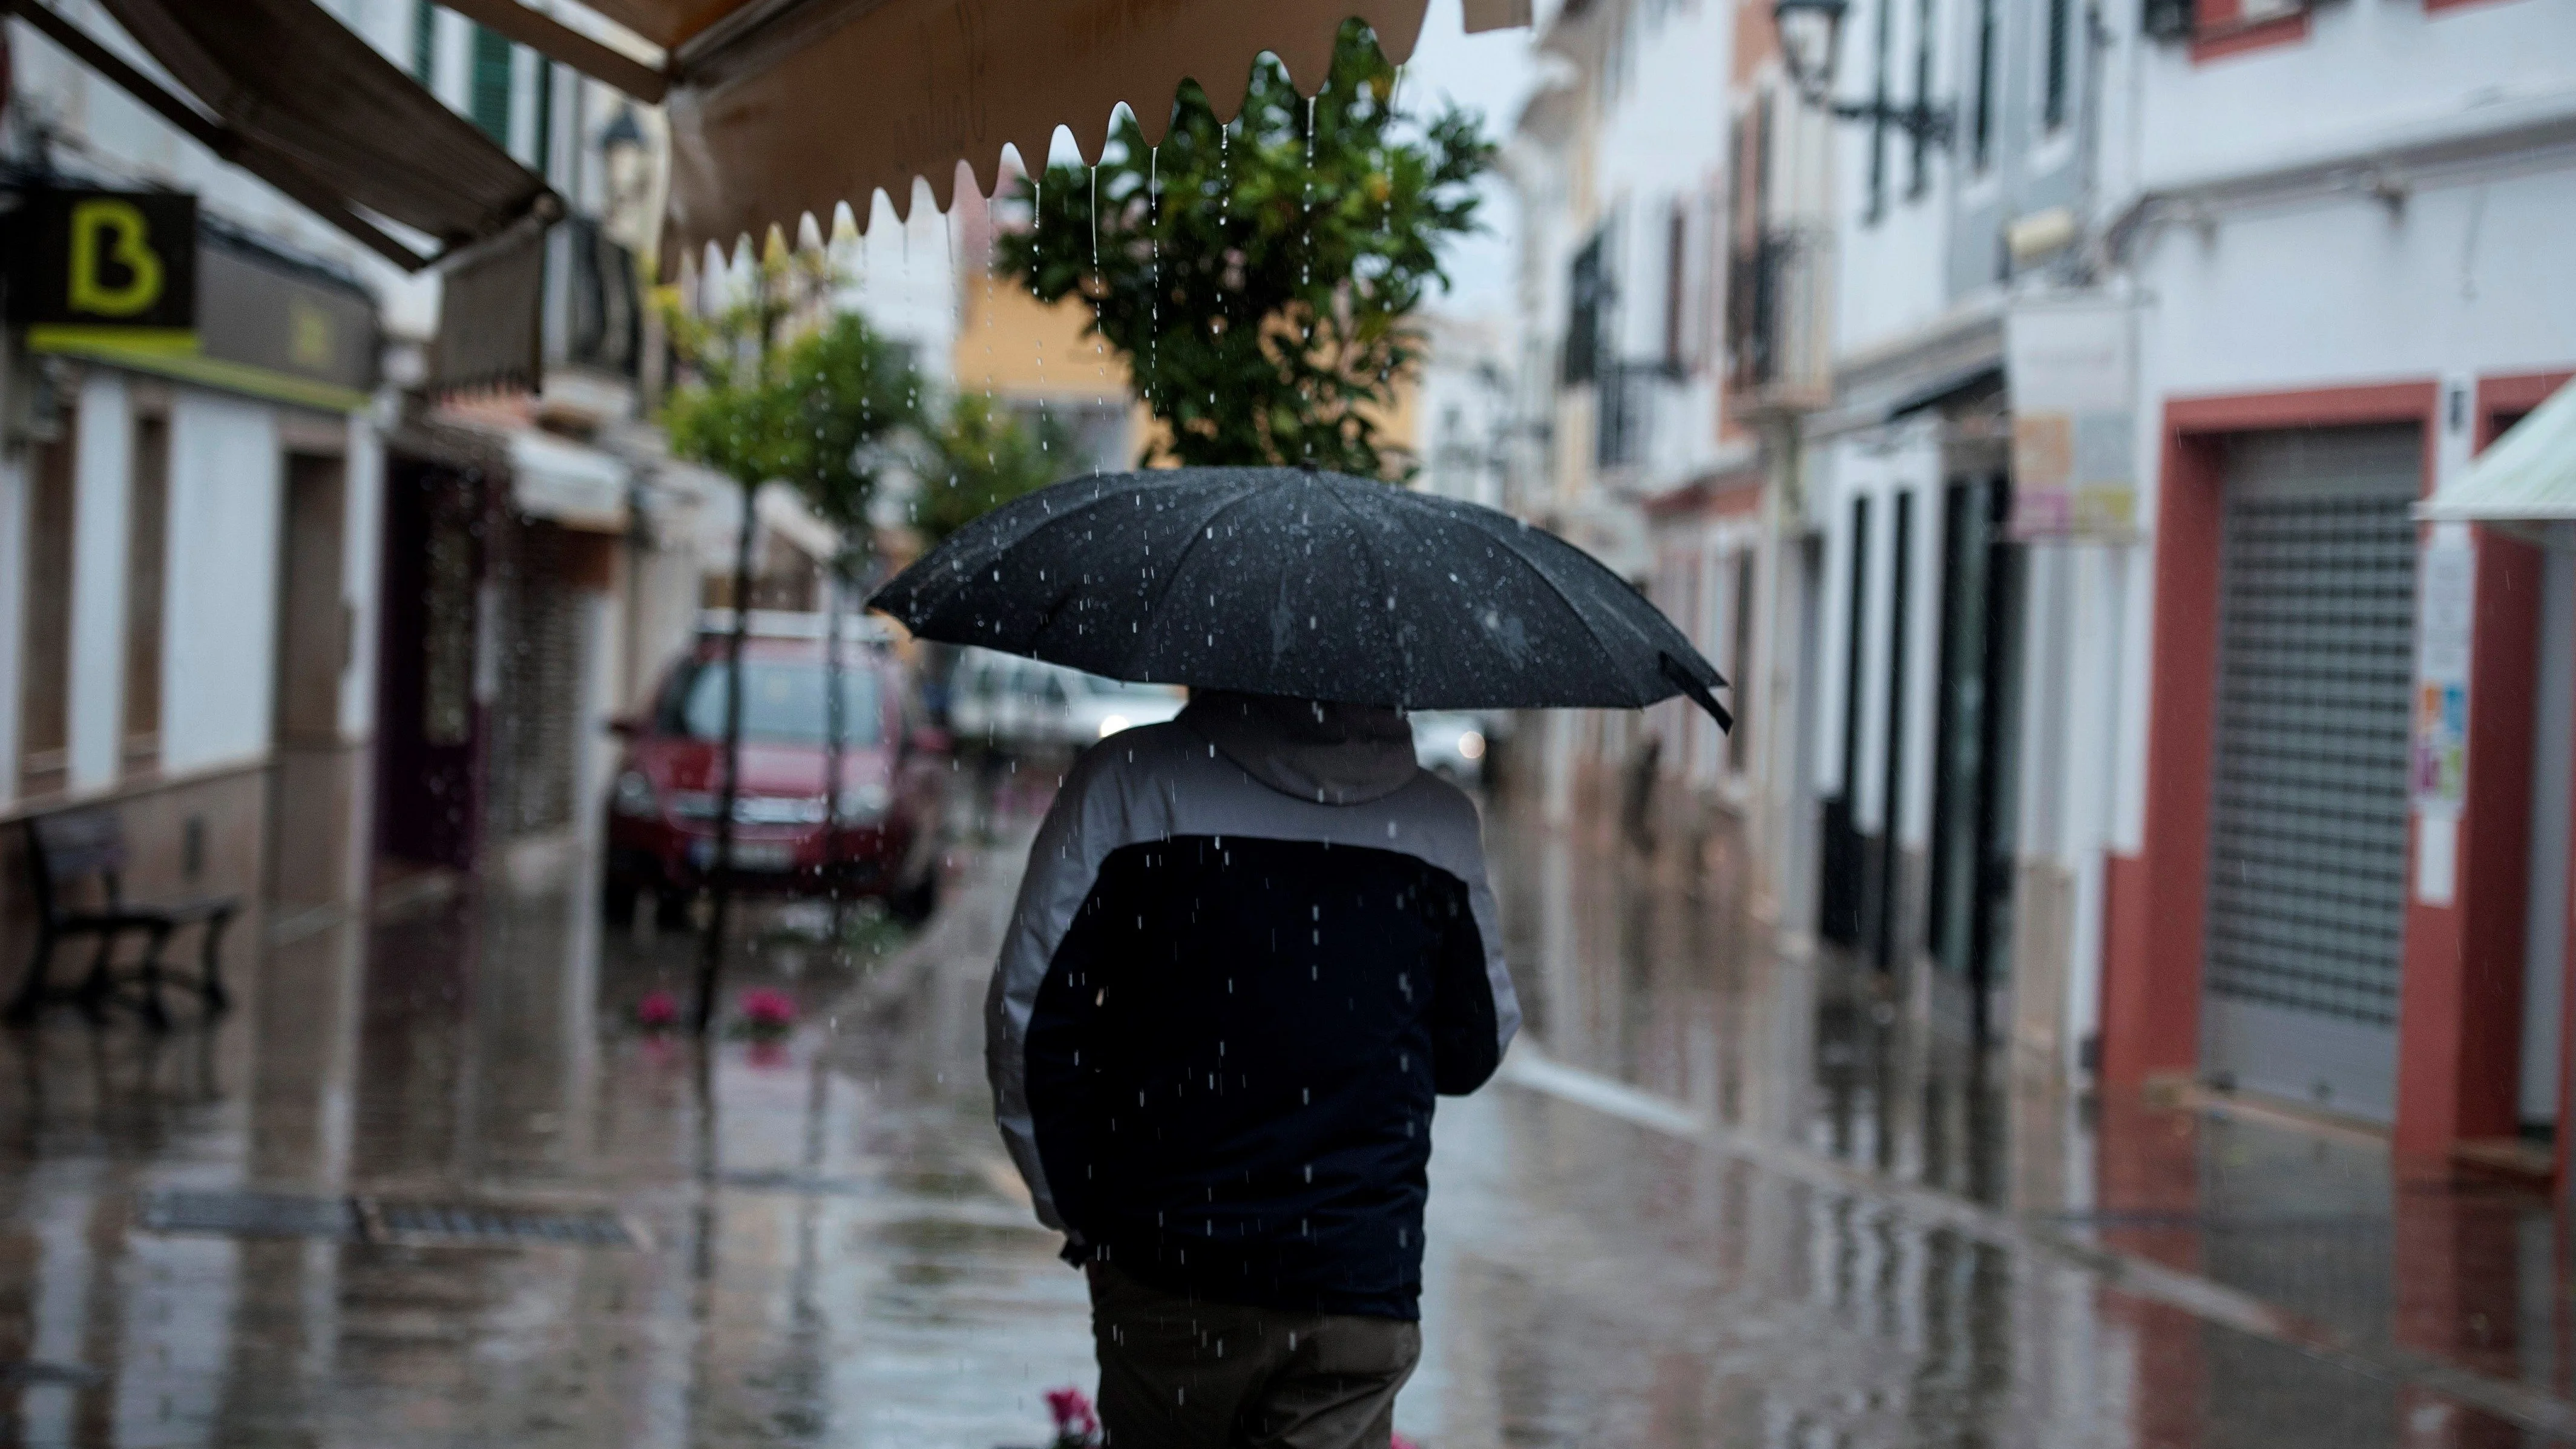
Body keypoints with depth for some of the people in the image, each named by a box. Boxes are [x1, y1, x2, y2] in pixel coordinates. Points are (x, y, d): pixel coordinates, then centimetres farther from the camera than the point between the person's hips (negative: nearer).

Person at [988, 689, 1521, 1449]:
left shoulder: (1129, 779, -6)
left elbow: (1027, 1017, -6)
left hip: (1164, 1274, 0)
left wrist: (1076, 1206, 5)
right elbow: (1475, 1051, 12)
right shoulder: (1441, 819, 1)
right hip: (1362, 1285, 0)